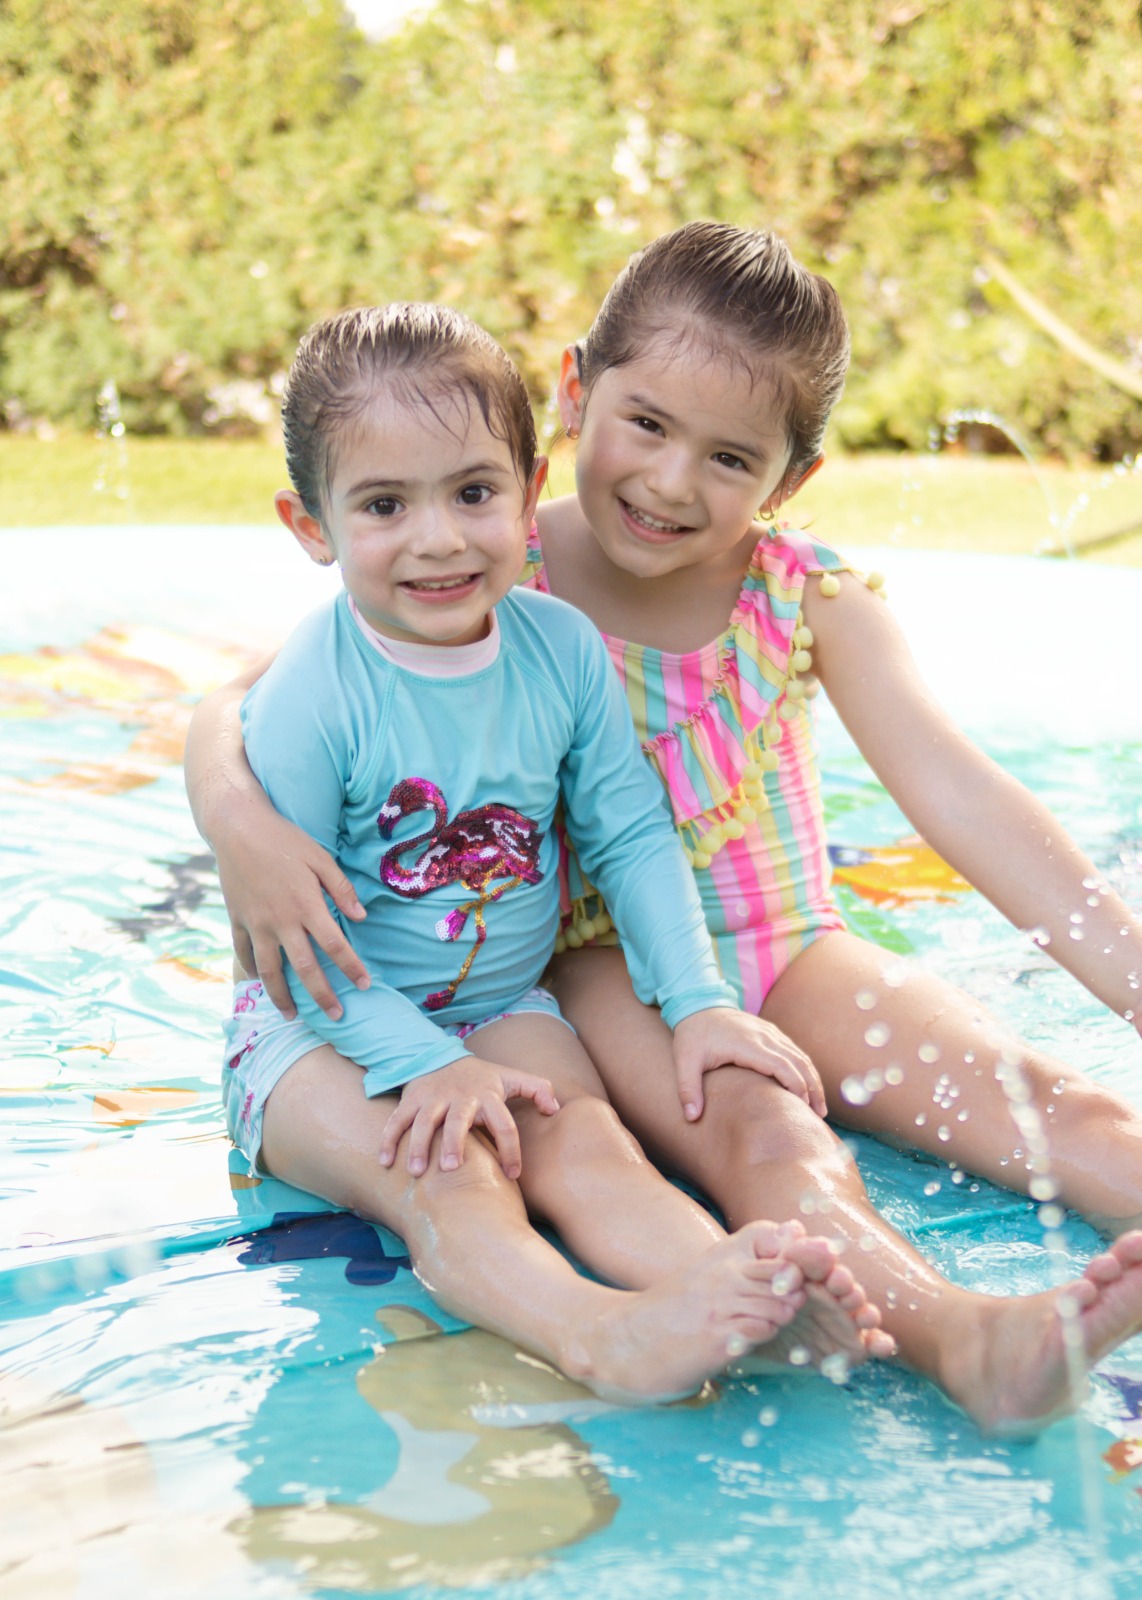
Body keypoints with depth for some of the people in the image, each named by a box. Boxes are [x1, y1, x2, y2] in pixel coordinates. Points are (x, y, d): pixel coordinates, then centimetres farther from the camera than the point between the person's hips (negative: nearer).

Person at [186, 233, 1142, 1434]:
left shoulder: (808, 600, -5)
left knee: (1039, 1099, -19)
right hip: (600, 968, -4)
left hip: (787, 953, 4)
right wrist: (238, 818, -35)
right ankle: (958, 1338, -58)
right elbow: (233, 703, -11)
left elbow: (958, 795, -14)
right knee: (760, 1134, -35)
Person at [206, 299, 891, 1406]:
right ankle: (601, 1340, -56)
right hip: (322, 1029, -3)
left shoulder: (563, 649, -5)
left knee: (584, 1143, -25)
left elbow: (630, 838, 3)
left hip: (504, 1004, 4)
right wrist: (425, 1064, -25)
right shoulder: (309, 698, -20)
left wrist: (696, 1000, -7)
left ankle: (750, 1305, -48)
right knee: (444, 1177, -32)